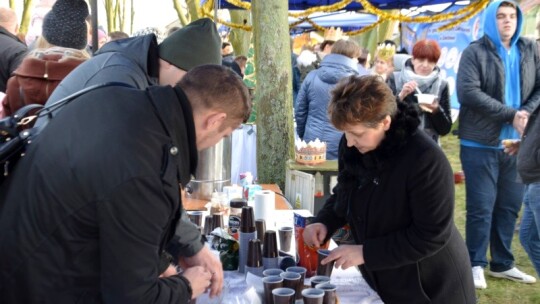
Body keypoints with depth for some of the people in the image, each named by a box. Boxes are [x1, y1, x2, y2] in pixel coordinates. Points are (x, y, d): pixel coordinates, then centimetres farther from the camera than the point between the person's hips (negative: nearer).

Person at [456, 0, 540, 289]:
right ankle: (476, 264, 14)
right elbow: (468, 93, -16)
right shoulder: (475, 52, -4)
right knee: (481, 207, 1)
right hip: (481, 144, -4)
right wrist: (511, 114, -19)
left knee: (510, 206, 11)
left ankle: (502, 263, 24)